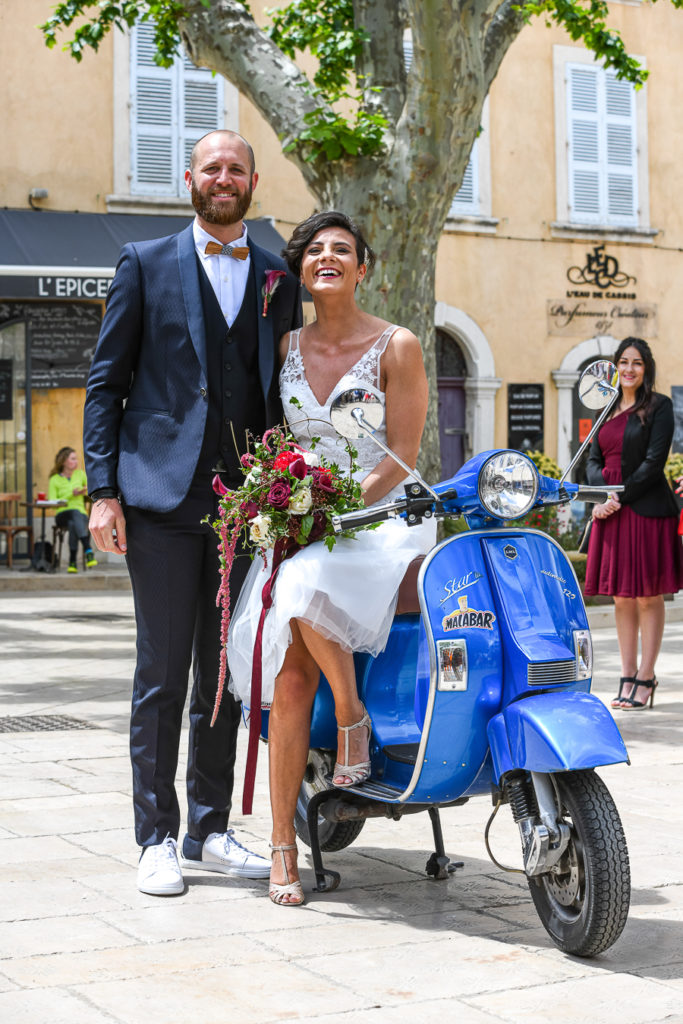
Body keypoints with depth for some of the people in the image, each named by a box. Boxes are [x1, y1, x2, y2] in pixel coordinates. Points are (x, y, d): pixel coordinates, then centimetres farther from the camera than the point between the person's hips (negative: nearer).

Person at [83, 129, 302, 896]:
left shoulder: (280, 278, 14)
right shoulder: (146, 264, 7)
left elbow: (291, 392, 15)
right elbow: (106, 382, 3)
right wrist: (104, 490, -6)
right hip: (164, 497, -3)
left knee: (226, 674, 9)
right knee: (162, 674, -1)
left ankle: (211, 829, 19)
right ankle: (157, 837, 8)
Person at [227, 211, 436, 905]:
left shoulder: (396, 347, -1)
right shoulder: (285, 347, 12)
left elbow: (402, 456, -6)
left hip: (377, 517, -3)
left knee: (310, 590, -36)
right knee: (290, 679, -12)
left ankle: (353, 713, -9)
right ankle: (283, 847, -5)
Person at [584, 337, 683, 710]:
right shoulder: (608, 410, 15)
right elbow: (594, 461, 11)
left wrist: (620, 497, -14)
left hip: (646, 508, -6)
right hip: (611, 512, 6)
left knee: (648, 595, -1)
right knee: (621, 597, 8)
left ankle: (645, 679, 4)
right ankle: (627, 677, 14)